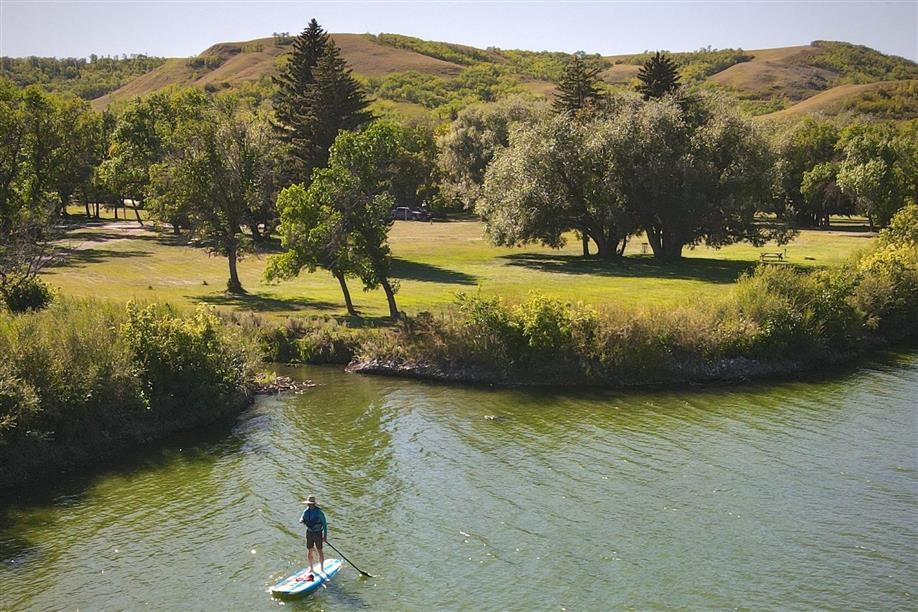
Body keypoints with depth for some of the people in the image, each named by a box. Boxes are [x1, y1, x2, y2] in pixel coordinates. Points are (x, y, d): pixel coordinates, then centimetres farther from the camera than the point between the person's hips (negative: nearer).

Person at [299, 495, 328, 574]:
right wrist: (302, 520, -17)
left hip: (318, 533, -5)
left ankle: (321, 568, 16)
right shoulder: (306, 511, -2)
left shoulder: (319, 512, -17)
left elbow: (324, 524, -12)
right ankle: (310, 567, 26)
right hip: (309, 532, 5)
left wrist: (325, 536, -13)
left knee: (320, 551, 3)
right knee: (309, 551, 10)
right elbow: (301, 519, 9)